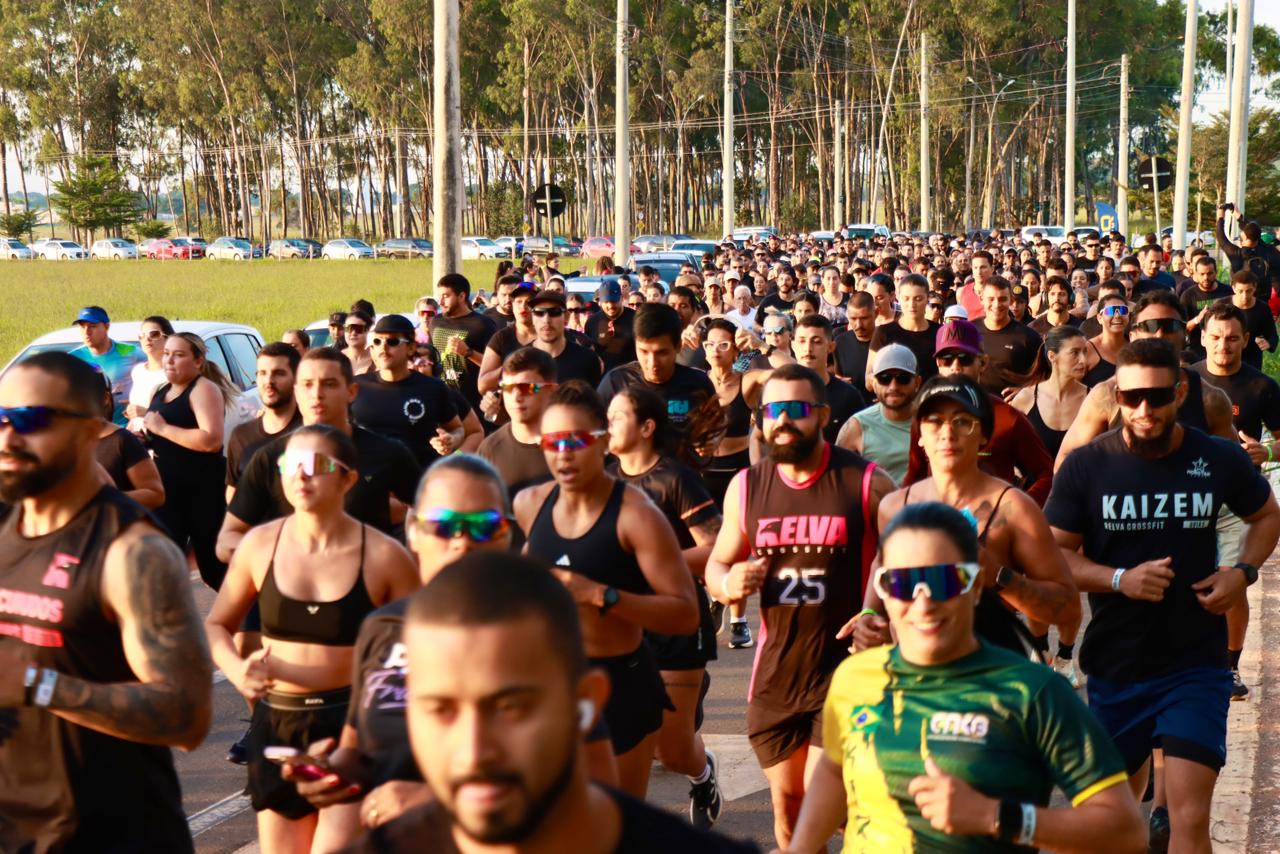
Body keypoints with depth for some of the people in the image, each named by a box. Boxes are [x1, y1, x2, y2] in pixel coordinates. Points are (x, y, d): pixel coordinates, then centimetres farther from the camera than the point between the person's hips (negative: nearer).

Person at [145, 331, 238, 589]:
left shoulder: (203, 389, -10)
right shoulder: (160, 392, 15)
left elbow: (212, 440, -24)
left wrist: (162, 428, -20)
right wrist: (142, 437, 7)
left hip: (203, 492, -8)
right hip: (167, 491, 8)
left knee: (215, 566, 0)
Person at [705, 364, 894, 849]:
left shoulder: (866, 483, -8)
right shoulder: (746, 487, 3)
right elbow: (716, 565, 13)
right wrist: (728, 584, -10)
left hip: (847, 669, -4)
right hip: (774, 676, 5)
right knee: (787, 802, 15)